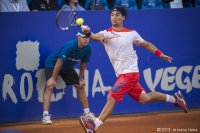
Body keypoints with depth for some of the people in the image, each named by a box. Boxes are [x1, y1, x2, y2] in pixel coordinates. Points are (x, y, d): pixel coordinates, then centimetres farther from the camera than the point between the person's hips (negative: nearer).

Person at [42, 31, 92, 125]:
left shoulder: (87, 49, -16)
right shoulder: (69, 46, -35)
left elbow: (83, 64, 1)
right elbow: (59, 62, -30)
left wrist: (80, 79, 3)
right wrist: (53, 78, -27)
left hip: (67, 67, 7)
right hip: (52, 63, -7)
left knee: (81, 86, 7)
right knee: (50, 86, -24)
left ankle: (87, 113, 20)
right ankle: (45, 116, -30)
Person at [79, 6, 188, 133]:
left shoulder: (131, 33, -2)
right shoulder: (106, 33, 0)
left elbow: (146, 44, 13)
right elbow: (97, 37, -22)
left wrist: (161, 54, 5)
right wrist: (89, 33, -45)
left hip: (130, 72, -4)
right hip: (122, 75, 4)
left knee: (111, 97, -16)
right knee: (143, 98, 13)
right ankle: (173, 98, 33)